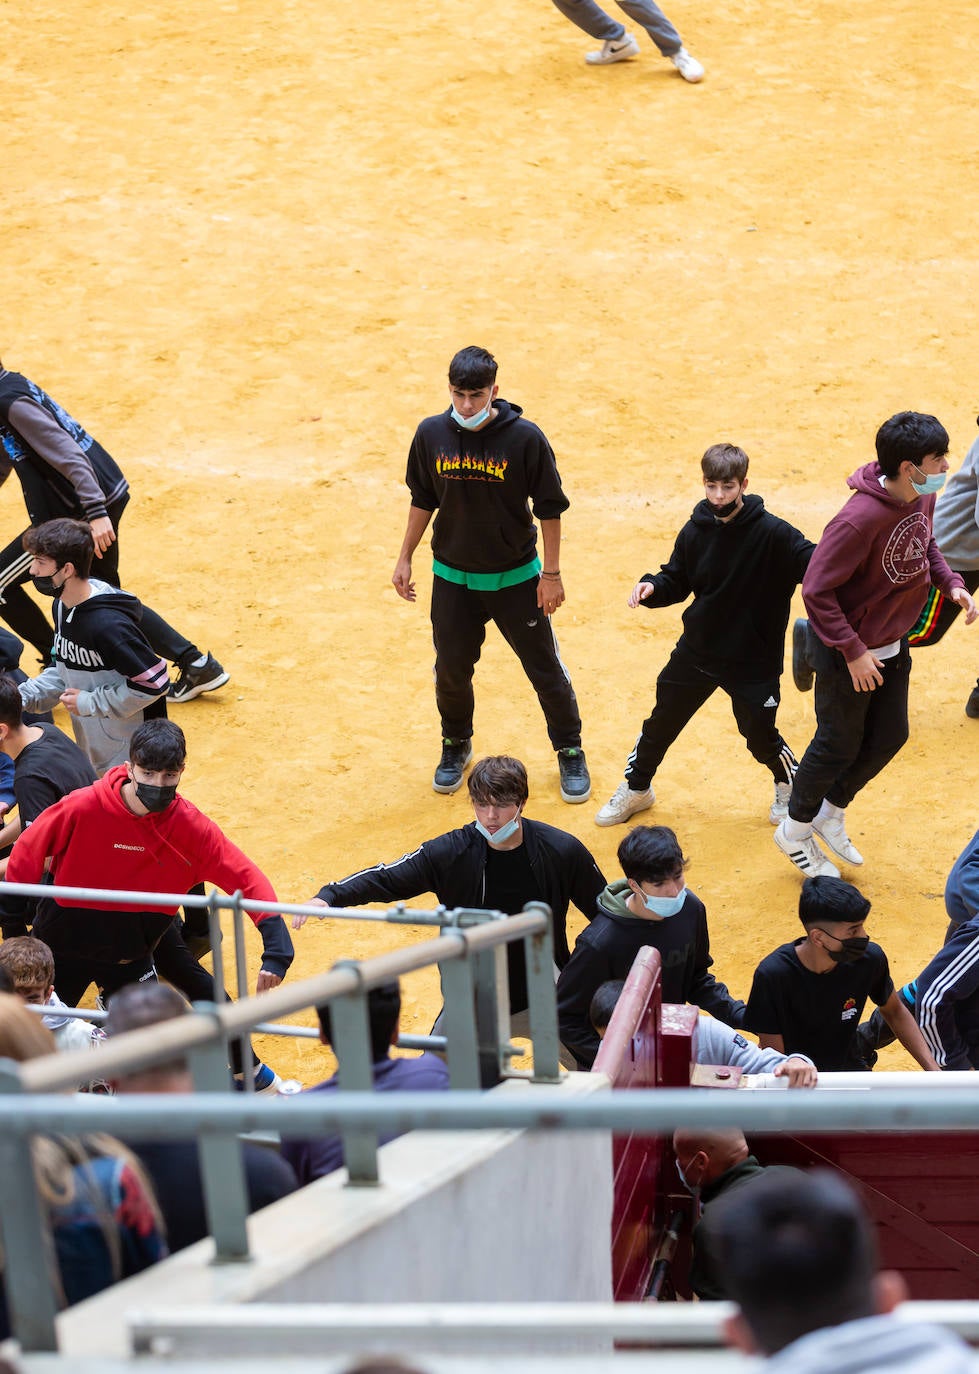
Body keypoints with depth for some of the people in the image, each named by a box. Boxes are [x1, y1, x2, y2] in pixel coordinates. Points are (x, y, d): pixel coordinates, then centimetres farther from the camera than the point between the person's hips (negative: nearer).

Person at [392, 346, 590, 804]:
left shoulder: (525, 438, -18)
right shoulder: (431, 434, -9)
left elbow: (549, 508, -9)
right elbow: (423, 500, 5)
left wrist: (551, 574, -8)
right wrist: (405, 559, 8)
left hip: (516, 578, -2)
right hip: (453, 577, 2)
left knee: (545, 668, 7)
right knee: (451, 670, 12)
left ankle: (570, 752, 26)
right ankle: (456, 747, 38)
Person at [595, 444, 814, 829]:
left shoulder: (771, 533, -18)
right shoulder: (695, 531, -4)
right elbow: (676, 582, 7)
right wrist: (651, 587, -14)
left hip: (752, 659, -4)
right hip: (696, 653, 4)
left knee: (760, 735, 8)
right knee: (661, 722, 14)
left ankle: (790, 785, 39)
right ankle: (635, 789, 37)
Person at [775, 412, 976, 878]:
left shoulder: (923, 496, -8)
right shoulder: (860, 519, -35)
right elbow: (816, 590, -28)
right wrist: (854, 651, -24)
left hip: (892, 644, 8)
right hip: (846, 651, -8)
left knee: (889, 736, 19)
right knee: (839, 746, 10)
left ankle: (831, 813, 43)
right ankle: (795, 830, 35)